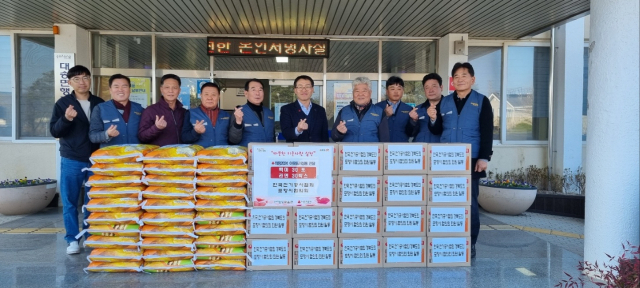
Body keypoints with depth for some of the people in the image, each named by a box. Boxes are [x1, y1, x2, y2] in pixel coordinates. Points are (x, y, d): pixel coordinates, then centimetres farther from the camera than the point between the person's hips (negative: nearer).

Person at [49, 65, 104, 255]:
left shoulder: (100, 104, 7)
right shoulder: (63, 103, 0)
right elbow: (54, 131, -5)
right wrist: (66, 119, -22)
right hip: (71, 161, -1)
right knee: (70, 202, 3)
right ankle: (72, 240, 12)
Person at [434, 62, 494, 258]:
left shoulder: (481, 102, 4)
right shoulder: (444, 102, 12)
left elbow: (487, 132, -3)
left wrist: (484, 158, -11)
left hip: (471, 161, -3)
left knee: (470, 202, 3)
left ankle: (470, 244, 14)